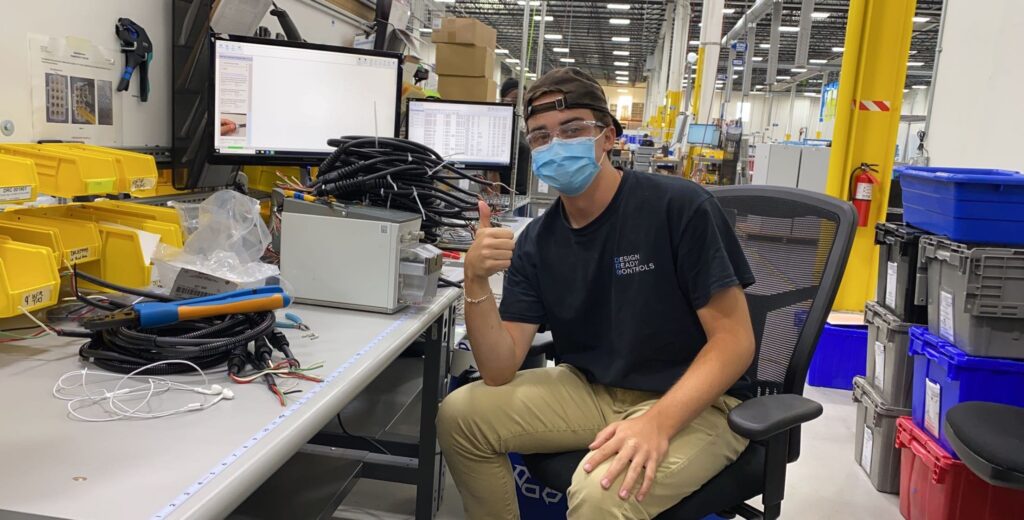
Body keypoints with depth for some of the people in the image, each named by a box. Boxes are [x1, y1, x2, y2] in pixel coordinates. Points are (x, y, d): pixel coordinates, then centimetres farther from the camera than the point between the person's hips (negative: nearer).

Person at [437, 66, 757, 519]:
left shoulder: (680, 206, -17)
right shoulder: (536, 242, -3)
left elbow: (734, 339, -17)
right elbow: (499, 371, -8)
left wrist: (657, 422, -31)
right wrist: (476, 282, -25)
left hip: (695, 402, -5)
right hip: (594, 390, 5)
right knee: (460, 415, -4)